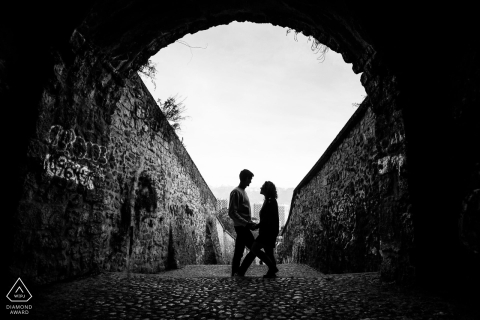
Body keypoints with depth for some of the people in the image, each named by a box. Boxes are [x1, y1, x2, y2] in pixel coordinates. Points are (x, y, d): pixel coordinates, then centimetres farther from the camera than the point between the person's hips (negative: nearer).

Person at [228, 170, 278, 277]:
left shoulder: (243, 192, 18)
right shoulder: (236, 192, -13)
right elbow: (232, 213, -20)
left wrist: (250, 223, 13)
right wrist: (247, 224, -23)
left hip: (243, 227, 10)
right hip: (241, 227, -10)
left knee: (238, 252, 10)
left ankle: (235, 274, 15)